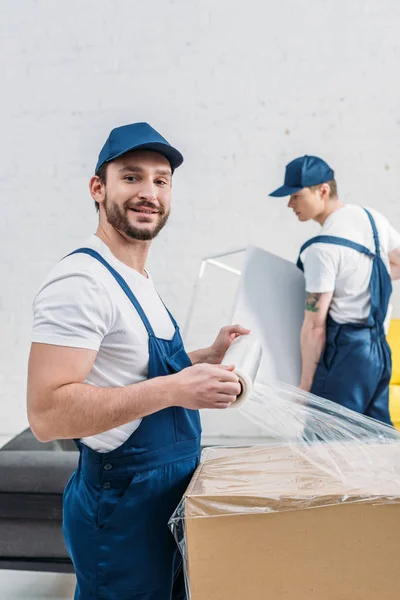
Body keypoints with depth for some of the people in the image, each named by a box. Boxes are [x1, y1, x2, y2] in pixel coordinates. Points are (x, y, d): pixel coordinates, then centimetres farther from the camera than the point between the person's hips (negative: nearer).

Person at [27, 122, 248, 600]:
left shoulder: (138, 282, 8)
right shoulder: (82, 281, -22)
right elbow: (47, 413, -29)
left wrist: (208, 358, 5)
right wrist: (173, 389, -31)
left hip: (169, 498, 9)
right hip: (122, 508, -9)